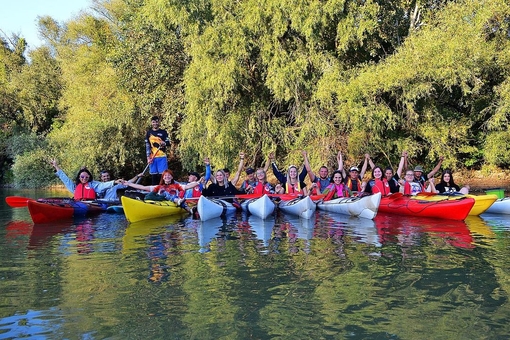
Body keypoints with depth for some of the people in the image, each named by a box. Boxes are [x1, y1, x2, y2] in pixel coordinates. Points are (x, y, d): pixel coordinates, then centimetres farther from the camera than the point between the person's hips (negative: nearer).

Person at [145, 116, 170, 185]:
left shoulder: (163, 132, 6)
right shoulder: (148, 133, 10)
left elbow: (168, 143, -1)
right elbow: (147, 146, 8)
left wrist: (164, 143, -25)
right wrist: (148, 157, -1)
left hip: (162, 157, -2)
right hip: (152, 157, 2)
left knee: (162, 174, -6)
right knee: (154, 175, 4)